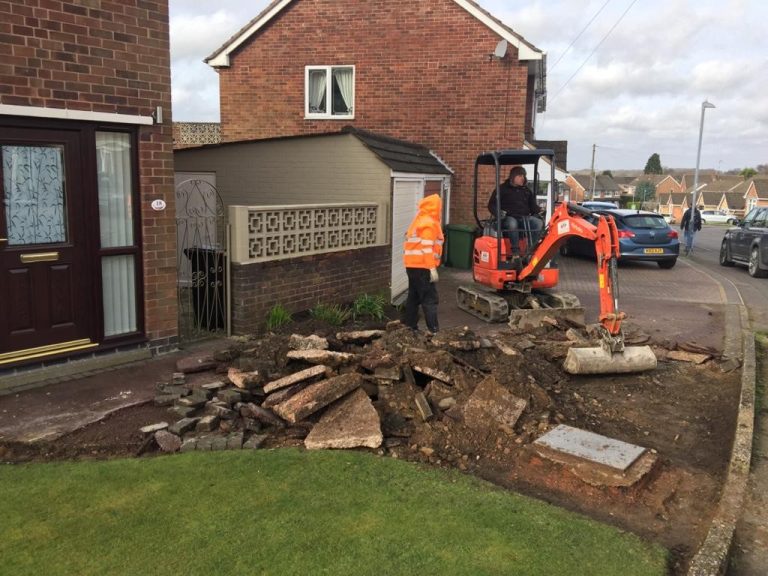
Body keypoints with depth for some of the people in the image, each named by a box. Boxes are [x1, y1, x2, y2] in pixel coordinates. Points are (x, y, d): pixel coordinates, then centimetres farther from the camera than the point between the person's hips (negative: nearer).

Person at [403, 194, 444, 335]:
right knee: (430, 299, -9)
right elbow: (427, 248, -19)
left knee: (414, 297, 14)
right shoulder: (429, 223, -11)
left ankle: (411, 327, 18)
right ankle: (433, 331, -11)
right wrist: (432, 268, -21)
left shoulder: (418, 221, 18)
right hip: (422, 267, -9)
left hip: (412, 265, 9)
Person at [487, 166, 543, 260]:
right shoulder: (502, 189, 8)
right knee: (512, 224, -42)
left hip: (525, 217, 4)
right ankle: (515, 251, -36)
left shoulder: (526, 190, 23)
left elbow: (533, 205, 25)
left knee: (539, 223, -27)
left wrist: (540, 210, 2)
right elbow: (491, 205, 5)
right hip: (508, 218, -4)